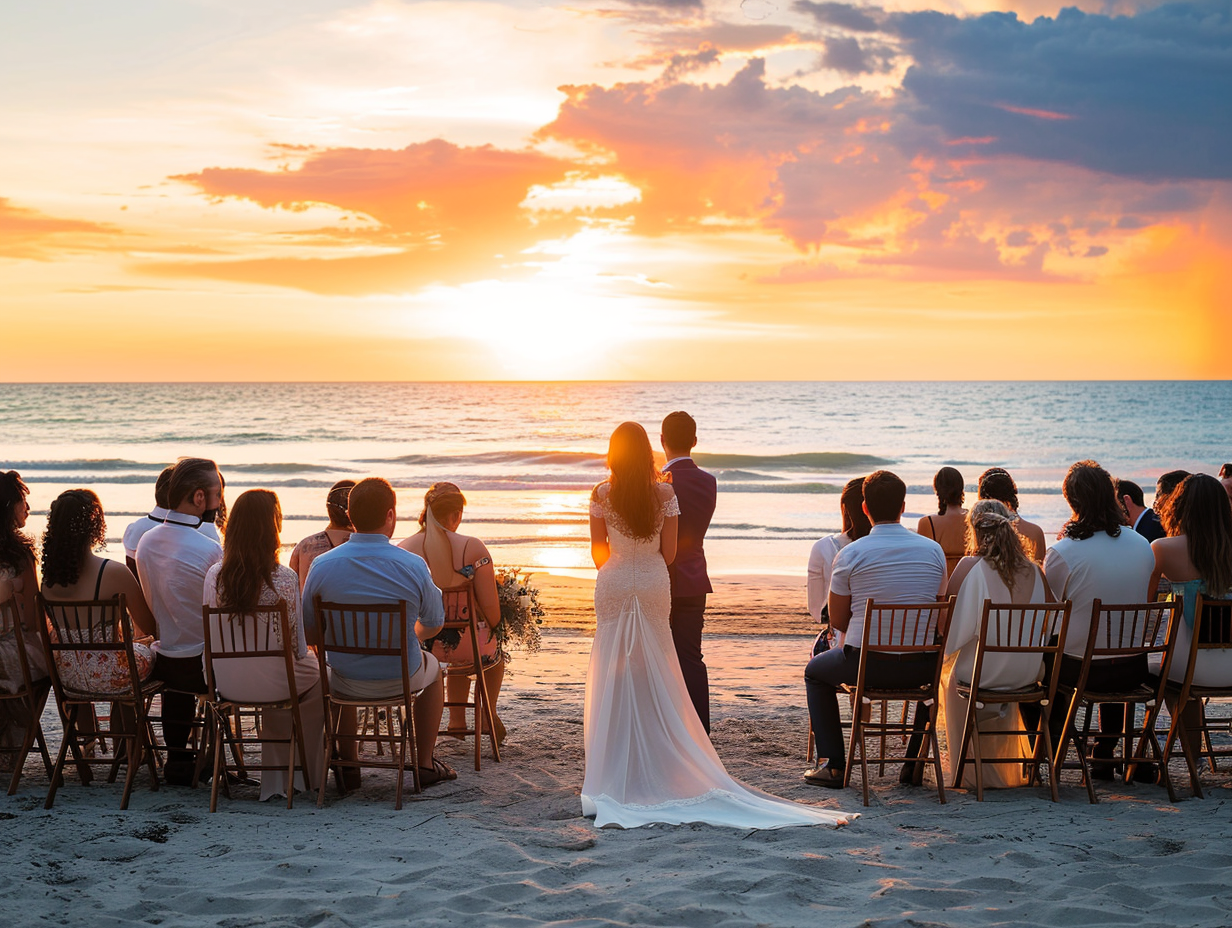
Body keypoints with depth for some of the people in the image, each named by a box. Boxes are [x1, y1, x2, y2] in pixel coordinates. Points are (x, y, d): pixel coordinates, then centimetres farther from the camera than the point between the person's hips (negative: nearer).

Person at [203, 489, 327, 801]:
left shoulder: (214, 576, -9)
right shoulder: (285, 579, -19)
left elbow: (210, 636, 1)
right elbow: (298, 647, -13)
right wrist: (303, 652, 10)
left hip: (226, 684, 4)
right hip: (272, 684, -4)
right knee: (318, 675, 28)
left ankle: (275, 778, 37)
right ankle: (307, 773, 38)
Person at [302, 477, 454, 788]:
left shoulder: (322, 565, -14)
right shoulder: (413, 566, -17)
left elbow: (308, 629, -3)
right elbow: (434, 623, -2)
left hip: (345, 681, 1)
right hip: (401, 680, -1)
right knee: (433, 668, 34)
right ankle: (425, 763, 36)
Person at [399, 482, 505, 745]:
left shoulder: (401, 551, -4)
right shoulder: (472, 548, -13)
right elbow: (491, 609, -13)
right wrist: (491, 629, 10)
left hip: (417, 647, 3)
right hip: (467, 649, -3)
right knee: (493, 651, 35)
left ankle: (458, 720, 46)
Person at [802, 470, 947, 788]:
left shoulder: (850, 554, -8)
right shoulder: (933, 550, 1)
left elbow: (837, 620, 1)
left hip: (866, 664, -2)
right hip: (921, 665, 3)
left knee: (815, 671, 28)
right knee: (934, 669, 39)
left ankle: (833, 765, 19)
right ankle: (915, 763, 34)